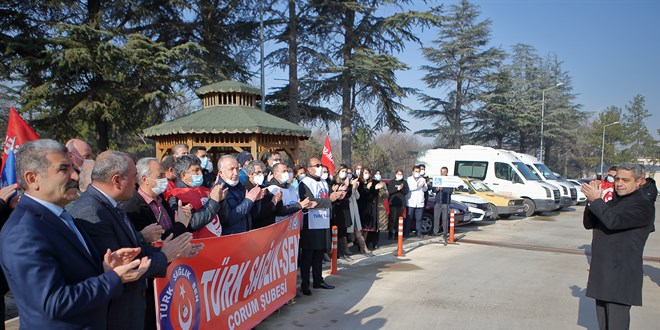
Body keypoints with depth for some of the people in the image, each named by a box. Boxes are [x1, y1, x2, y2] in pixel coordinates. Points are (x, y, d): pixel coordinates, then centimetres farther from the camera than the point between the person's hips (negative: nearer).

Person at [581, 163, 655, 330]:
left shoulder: (643, 206, -13)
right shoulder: (613, 202, 15)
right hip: (602, 273, 8)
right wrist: (591, 200, -2)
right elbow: (589, 224, 12)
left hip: (621, 276, -8)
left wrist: (596, 200, -17)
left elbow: (614, 221, -28)